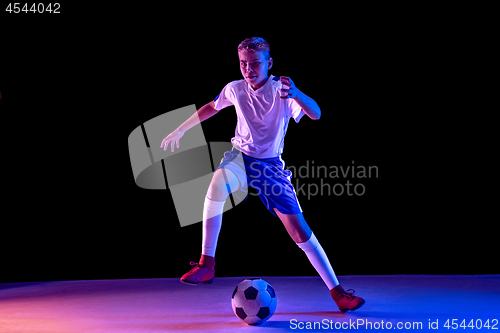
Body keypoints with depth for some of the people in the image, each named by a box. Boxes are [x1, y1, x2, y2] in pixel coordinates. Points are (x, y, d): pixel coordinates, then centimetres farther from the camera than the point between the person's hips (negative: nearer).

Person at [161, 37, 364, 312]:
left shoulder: (281, 90, -19)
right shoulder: (234, 89, -7)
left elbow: (315, 114, -36)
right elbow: (212, 107, 16)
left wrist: (296, 94, -56)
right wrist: (181, 129, 17)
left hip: (271, 165, -1)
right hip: (240, 157, 2)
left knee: (300, 230, -6)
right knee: (218, 182, -35)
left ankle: (337, 292, 7)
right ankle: (206, 265, -27)